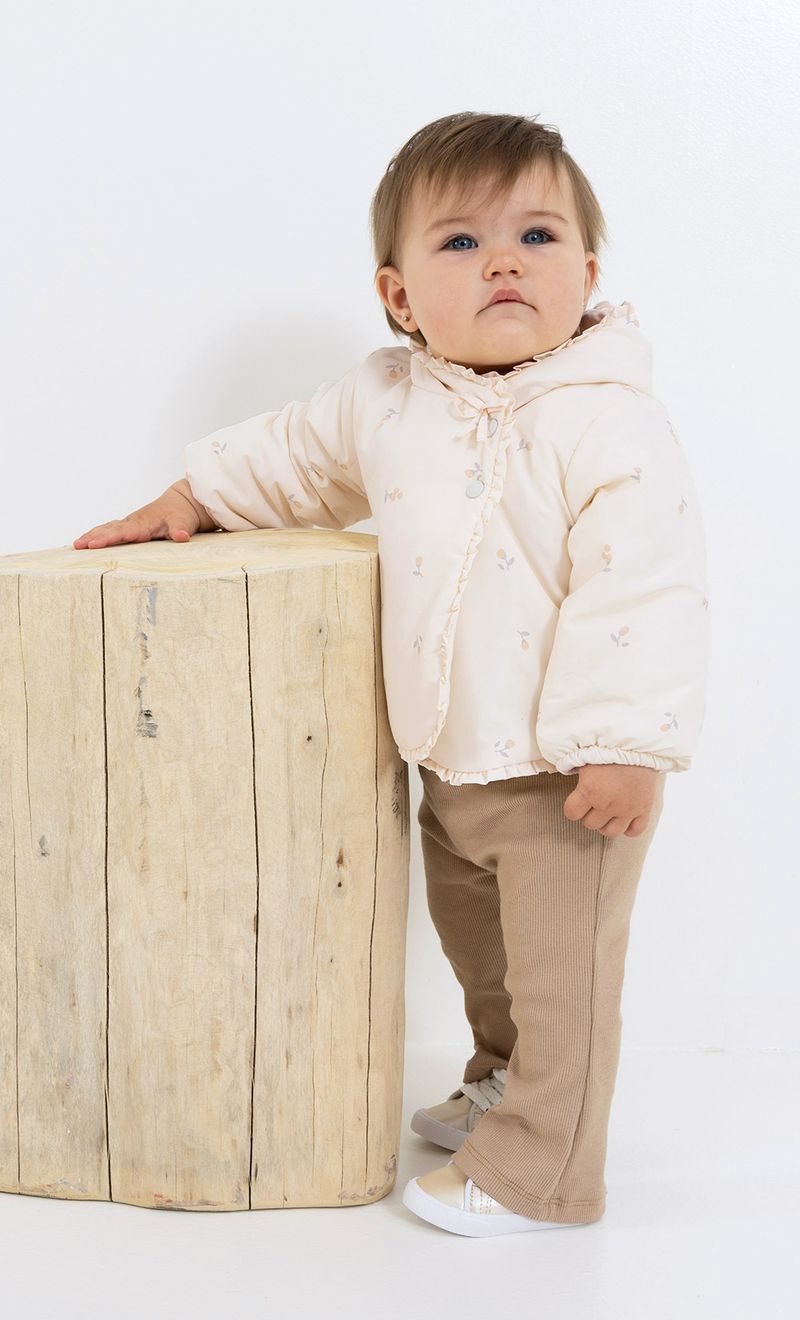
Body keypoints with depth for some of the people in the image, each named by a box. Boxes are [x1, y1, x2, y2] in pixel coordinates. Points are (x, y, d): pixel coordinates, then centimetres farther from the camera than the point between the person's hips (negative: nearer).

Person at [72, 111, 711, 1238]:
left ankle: (541, 1171, 20)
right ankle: (504, 1081, 49)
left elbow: (646, 587, -25)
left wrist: (628, 744, -27)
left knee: (560, 971, 3)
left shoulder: (610, 426, -22)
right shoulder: (386, 401, 0)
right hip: (451, 762, 7)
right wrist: (194, 497, 21)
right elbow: (299, 457, 20)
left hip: (567, 771, -7)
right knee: (476, 941, 25)